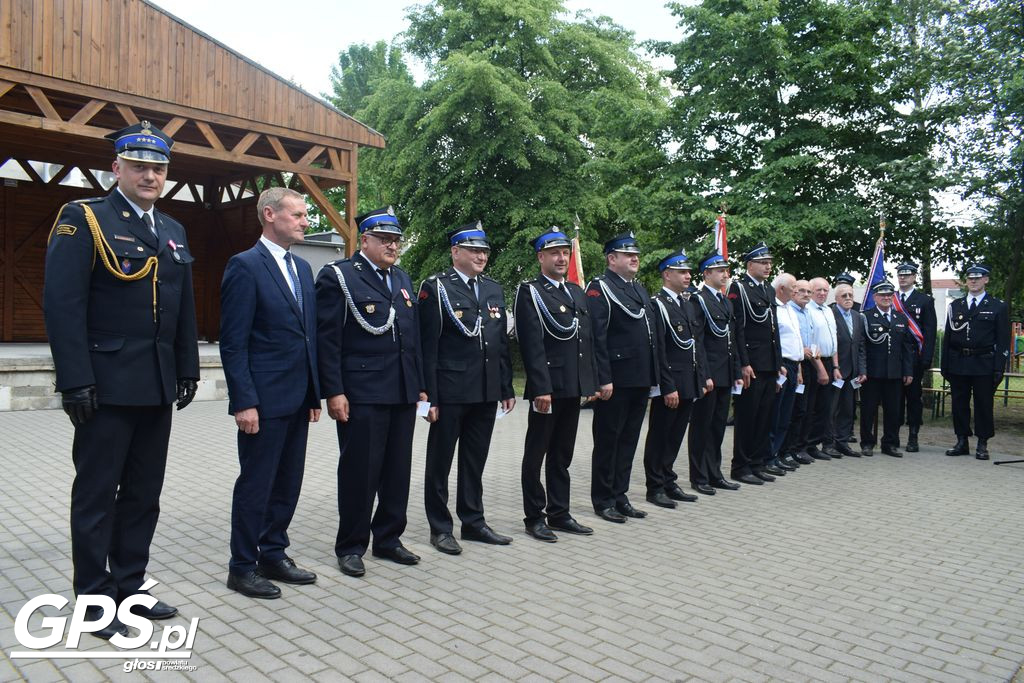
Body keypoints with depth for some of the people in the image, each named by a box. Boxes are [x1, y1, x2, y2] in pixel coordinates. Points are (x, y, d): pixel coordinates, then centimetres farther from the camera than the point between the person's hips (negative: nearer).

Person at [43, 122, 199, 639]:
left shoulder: (173, 231, 14)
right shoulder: (83, 219, -5)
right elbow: (63, 304, -13)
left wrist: (188, 371, 11)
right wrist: (76, 380, -18)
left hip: (158, 387, 6)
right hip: (107, 385, -6)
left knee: (144, 494, 13)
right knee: (96, 496, 5)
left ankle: (130, 585, 27)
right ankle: (95, 600, 18)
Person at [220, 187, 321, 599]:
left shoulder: (303, 268, 14)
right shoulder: (245, 266, -9)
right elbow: (233, 343, -13)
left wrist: (314, 394, 13)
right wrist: (244, 402, -17)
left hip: (298, 399, 8)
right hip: (264, 399, -7)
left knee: (288, 483, 15)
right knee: (256, 484, 3)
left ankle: (273, 556, 29)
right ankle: (242, 568, 18)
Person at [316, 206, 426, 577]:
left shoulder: (403, 279, 16)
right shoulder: (337, 276, -4)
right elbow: (327, 339, -9)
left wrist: (420, 386, 13)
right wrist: (334, 392, -15)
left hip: (403, 393, 7)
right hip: (361, 394, -6)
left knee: (398, 470, 12)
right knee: (360, 471, 2)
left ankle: (388, 538, 27)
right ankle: (351, 547, 18)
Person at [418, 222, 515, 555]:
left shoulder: (494, 289, 12)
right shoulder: (436, 287, -7)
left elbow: (502, 343, 14)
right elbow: (427, 346, -10)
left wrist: (507, 388, 11)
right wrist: (429, 396, -13)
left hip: (487, 391, 6)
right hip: (450, 392, -6)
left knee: (475, 461, 16)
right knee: (440, 461, 8)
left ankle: (473, 521, 29)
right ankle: (440, 528, 20)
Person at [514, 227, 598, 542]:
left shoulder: (577, 292, 16)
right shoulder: (529, 292, -7)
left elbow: (588, 340, 16)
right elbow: (532, 344, -14)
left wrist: (592, 381, 11)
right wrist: (541, 388, -20)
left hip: (574, 386, 7)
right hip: (547, 386, -7)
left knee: (562, 455, 15)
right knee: (536, 454, 5)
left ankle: (559, 513, 25)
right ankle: (534, 517, 15)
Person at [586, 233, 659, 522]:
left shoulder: (640, 289, 18)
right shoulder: (599, 288, -8)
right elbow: (596, 337, -15)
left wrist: (653, 375, 15)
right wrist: (603, 379, -20)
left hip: (641, 379, 8)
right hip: (616, 380, -8)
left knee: (629, 440, 14)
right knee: (608, 441, 4)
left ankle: (620, 495, 24)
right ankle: (603, 500, 15)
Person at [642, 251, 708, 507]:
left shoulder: (687, 304, 15)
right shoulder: (658, 305, -12)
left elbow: (697, 343, 18)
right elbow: (658, 350, -17)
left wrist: (703, 377, 12)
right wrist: (668, 387, -19)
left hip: (689, 384, 8)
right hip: (669, 385, -8)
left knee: (675, 436, 15)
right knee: (659, 436, 3)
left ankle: (669, 483, 26)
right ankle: (655, 488, 12)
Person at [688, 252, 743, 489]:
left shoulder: (726, 302, 18)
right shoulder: (698, 300, -9)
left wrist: (737, 372, 14)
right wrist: (704, 375, -19)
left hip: (725, 375, 8)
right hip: (708, 375, -8)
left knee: (718, 425, 13)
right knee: (701, 426, 1)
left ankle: (714, 474, 22)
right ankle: (699, 477, 9)